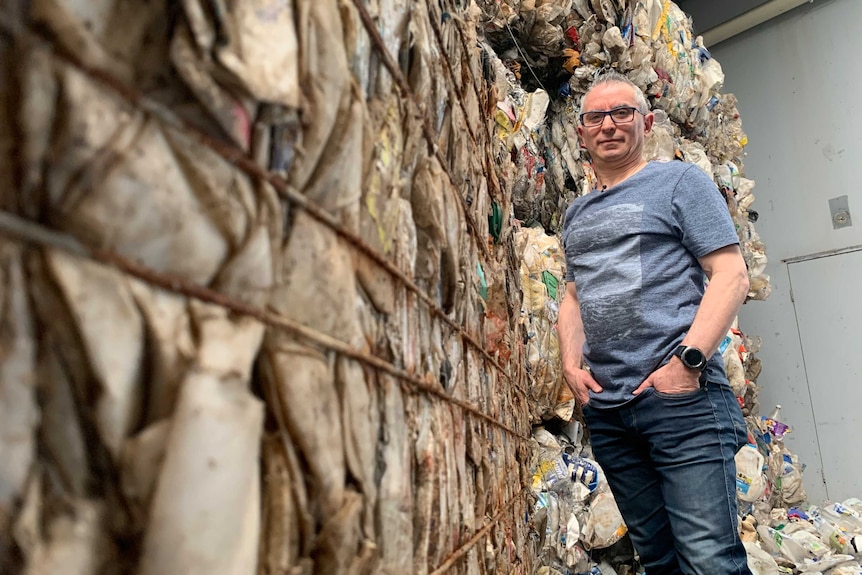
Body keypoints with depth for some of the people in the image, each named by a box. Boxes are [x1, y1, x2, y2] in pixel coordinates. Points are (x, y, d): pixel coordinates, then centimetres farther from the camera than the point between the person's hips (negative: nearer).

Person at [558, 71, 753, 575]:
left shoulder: (680, 181, 3)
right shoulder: (577, 213, 20)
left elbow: (732, 276, -5)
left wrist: (688, 360, -16)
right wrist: (572, 363, 6)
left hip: (681, 397, -6)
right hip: (604, 407, 6)